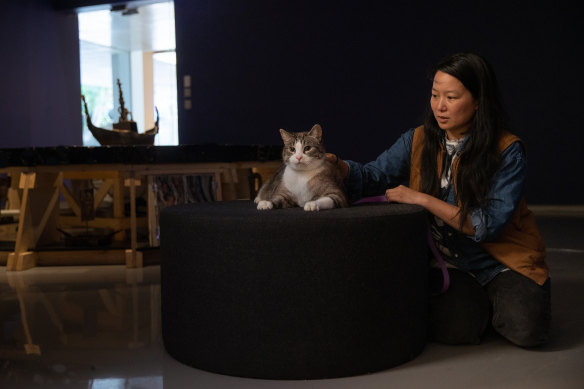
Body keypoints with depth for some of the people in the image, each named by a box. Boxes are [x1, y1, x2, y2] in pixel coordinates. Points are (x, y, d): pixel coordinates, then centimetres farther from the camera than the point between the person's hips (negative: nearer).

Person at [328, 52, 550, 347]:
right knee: (456, 329, -23)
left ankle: (501, 301, 11)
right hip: (450, 265, 2)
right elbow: (374, 176, -10)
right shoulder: (418, 141, 0)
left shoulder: (507, 151, -13)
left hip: (503, 262, -2)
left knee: (524, 330, -24)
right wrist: (337, 166, -31)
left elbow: (490, 225, -19)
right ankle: (477, 302, 12)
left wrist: (423, 200, -24)